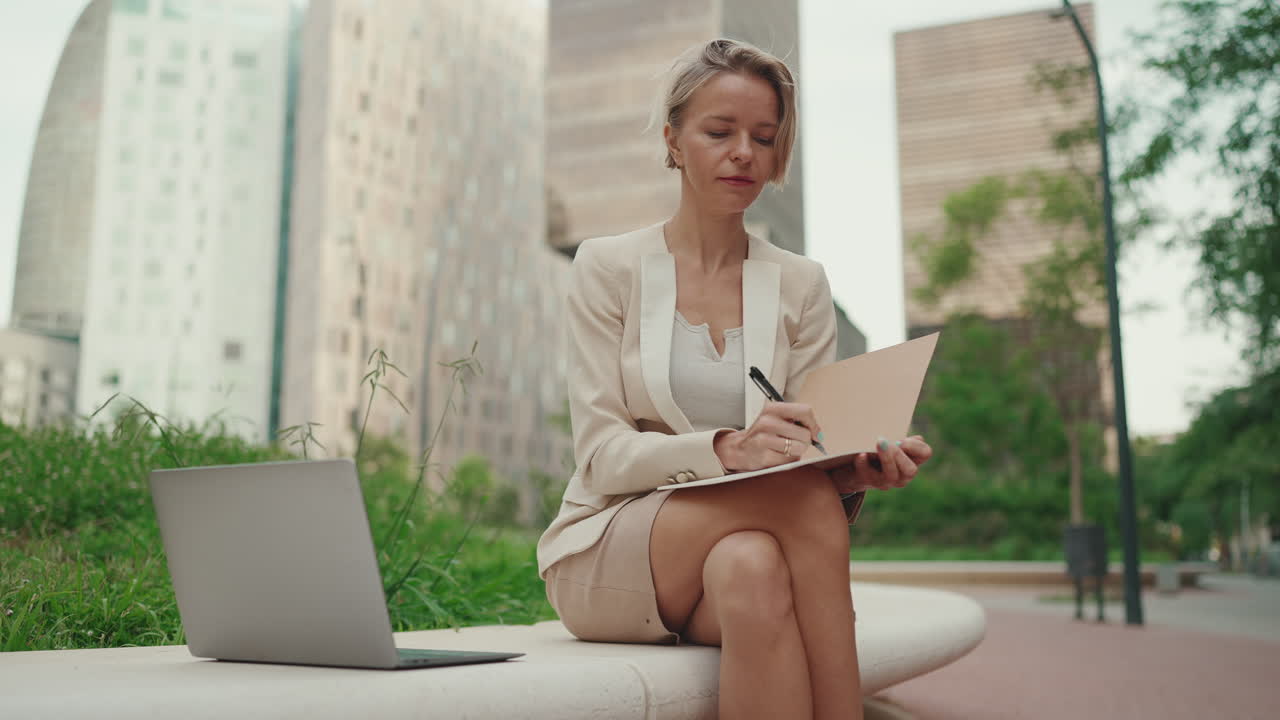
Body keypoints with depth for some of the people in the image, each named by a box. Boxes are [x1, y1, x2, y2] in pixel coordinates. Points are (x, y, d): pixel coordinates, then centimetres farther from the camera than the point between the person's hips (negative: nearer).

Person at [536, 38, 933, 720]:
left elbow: (809, 453, 3)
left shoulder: (800, 285, 8)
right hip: (605, 554, -2)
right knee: (804, 499, -30)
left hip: (741, 551, 2)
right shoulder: (608, 267, 0)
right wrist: (726, 449, -28)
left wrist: (857, 466, -22)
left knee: (752, 568, -36)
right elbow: (603, 455, -9)